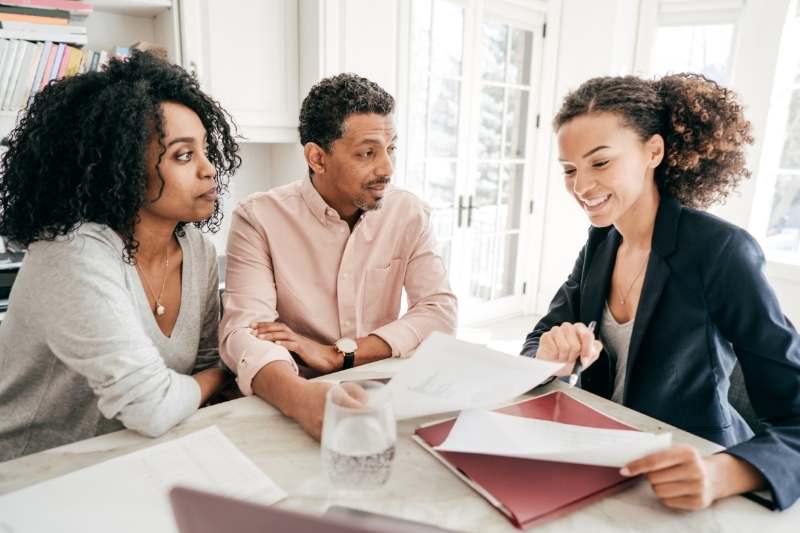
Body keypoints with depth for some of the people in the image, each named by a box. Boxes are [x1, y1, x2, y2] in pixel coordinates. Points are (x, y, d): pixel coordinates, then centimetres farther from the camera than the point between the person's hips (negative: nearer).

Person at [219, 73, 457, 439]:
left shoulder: (409, 214, 0)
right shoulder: (258, 218, -8)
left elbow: (440, 313, -6)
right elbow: (243, 330, -18)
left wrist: (339, 354, -18)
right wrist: (300, 396, -39)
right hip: (302, 404, -1)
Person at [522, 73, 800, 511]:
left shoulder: (721, 252, -16)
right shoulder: (601, 242, 0)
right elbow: (537, 343, 1)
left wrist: (720, 474, -36)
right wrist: (550, 358, -20)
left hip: (683, 496, -3)